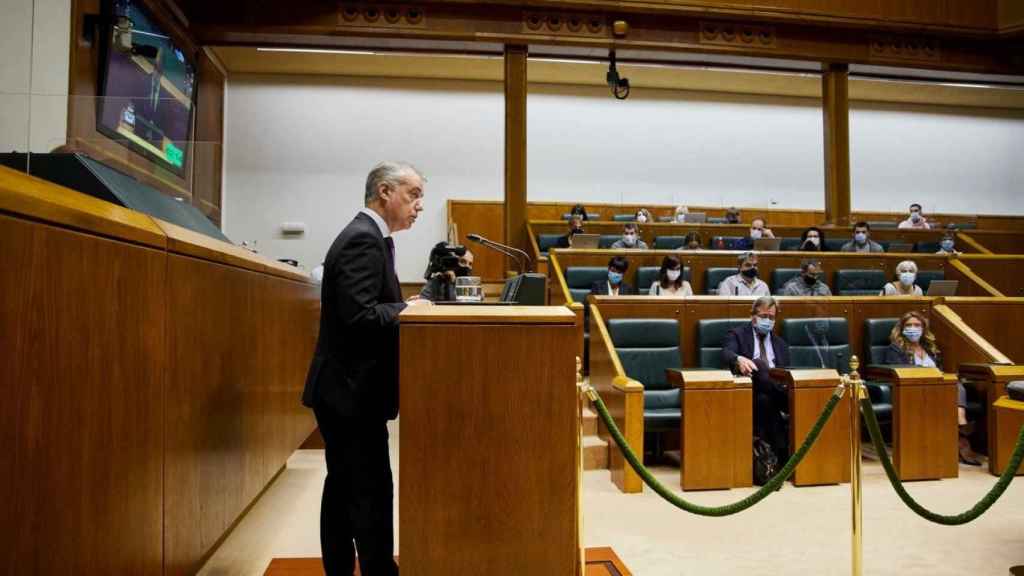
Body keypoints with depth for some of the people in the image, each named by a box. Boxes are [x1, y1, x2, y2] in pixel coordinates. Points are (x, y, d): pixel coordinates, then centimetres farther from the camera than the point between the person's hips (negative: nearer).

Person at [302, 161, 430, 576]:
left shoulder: (366, 235, 15)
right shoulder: (364, 239, -17)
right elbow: (360, 315, -26)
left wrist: (406, 307, 4)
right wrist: (410, 309, -13)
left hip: (343, 389, 11)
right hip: (353, 390, -11)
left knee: (344, 487, 18)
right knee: (372, 491, -2)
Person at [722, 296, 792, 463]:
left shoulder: (781, 344, 24)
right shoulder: (737, 335, 9)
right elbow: (726, 354, -12)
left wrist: (788, 385, -7)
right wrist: (739, 359, -35)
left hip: (774, 392, 4)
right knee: (757, 364, -33)